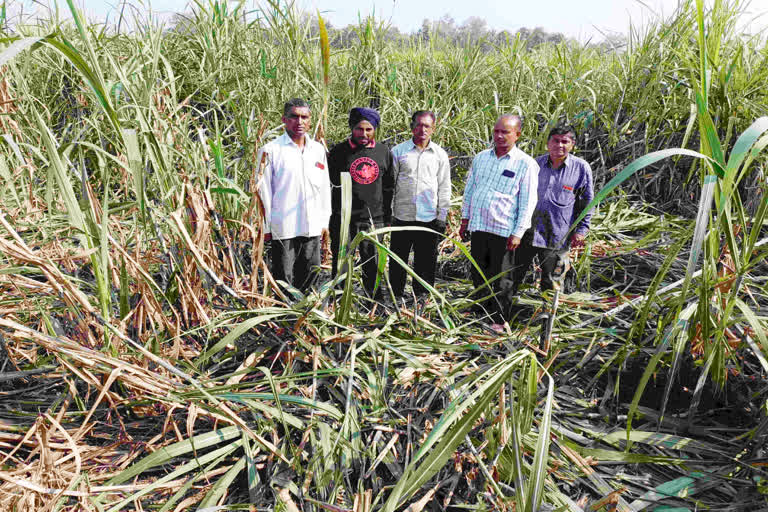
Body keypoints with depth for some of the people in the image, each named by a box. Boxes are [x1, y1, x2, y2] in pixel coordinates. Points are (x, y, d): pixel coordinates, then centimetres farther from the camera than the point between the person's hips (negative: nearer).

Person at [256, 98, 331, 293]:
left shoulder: (318, 149, 11)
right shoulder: (271, 150, -3)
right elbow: (263, 191, -2)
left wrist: (324, 222, 13)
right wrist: (265, 227, -4)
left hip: (313, 228, 5)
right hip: (283, 229, -4)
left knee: (310, 279, 13)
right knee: (283, 282, 1)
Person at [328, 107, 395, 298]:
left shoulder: (384, 152, 8)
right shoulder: (339, 151, 0)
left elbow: (389, 187, 13)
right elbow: (332, 180, 2)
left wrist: (387, 216, 10)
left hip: (374, 218, 2)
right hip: (343, 218, -2)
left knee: (373, 264, 10)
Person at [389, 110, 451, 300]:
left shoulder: (440, 155, 8)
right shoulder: (398, 151, 3)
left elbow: (444, 188, 10)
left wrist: (442, 216, 5)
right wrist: (388, 212, 1)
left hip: (429, 218, 1)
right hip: (402, 216, -1)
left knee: (426, 262, 8)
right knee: (398, 260, 6)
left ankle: (422, 297, 22)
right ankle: (395, 296, 19)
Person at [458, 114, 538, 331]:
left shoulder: (526, 164, -4)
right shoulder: (481, 158, 10)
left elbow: (527, 203, -6)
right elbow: (469, 189, 17)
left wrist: (518, 234, -10)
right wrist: (465, 220, 15)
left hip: (504, 230, -5)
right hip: (478, 226, 5)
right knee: (478, 272, 13)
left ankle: (499, 319, 18)